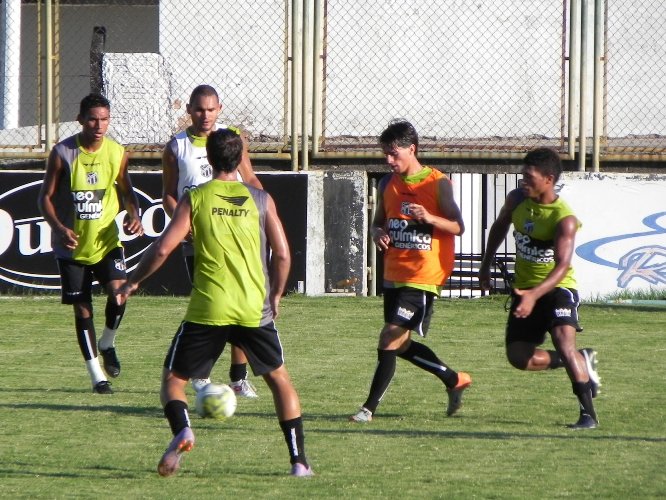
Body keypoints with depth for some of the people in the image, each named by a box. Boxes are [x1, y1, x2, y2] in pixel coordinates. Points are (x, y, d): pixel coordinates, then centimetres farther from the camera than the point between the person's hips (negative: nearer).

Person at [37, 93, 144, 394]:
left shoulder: (117, 153, -1)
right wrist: (59, 228, -20)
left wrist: (134, 215, -7)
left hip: (107, 241, 1)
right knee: (82, 310, 2)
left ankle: (107, 344, 8)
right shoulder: (62, 153, -9)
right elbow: (46, 196, -4)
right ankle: (97, 376, 12)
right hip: (72, 245, -1)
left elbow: (126, 191, 14)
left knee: (119, 292, -21)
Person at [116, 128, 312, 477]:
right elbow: (282, 255, 2)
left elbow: (162, 249, -6)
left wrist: (131, 283, 8)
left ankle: (181, 430, -21)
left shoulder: (194, 199, -1)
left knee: (173, 379, 10)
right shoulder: (260, 200, 4)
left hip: (207, 310, -2)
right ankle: (299, 460, 14)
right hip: (255, 310, 2)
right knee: (278, 378, 20)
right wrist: (275, 295, 18)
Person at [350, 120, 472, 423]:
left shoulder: (437, 183, -8)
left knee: (390, 339, -13)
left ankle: (370, 407, -6)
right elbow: (378, 222, 18)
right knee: (401, 345, 14)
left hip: (423, 276, -7)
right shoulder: (388, 184, 9)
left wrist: (429, 218, -27)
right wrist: (378, 233, -6)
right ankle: (455, 381, 32)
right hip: (394, 274, 7)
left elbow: (458, 227, -8)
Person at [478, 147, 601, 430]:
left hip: (557, 287, -7)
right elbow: (500, 226, 18)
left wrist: (534, 295, -45)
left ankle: (588, 413, -21)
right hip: (524, 289, 7)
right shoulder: (517, 199, -4)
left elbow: (562, 266, -32)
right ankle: (581, 362, 24)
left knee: (564, 343, -27)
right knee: (518, 356, 2)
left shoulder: (564, 219, -24)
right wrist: (486, 265, 17)